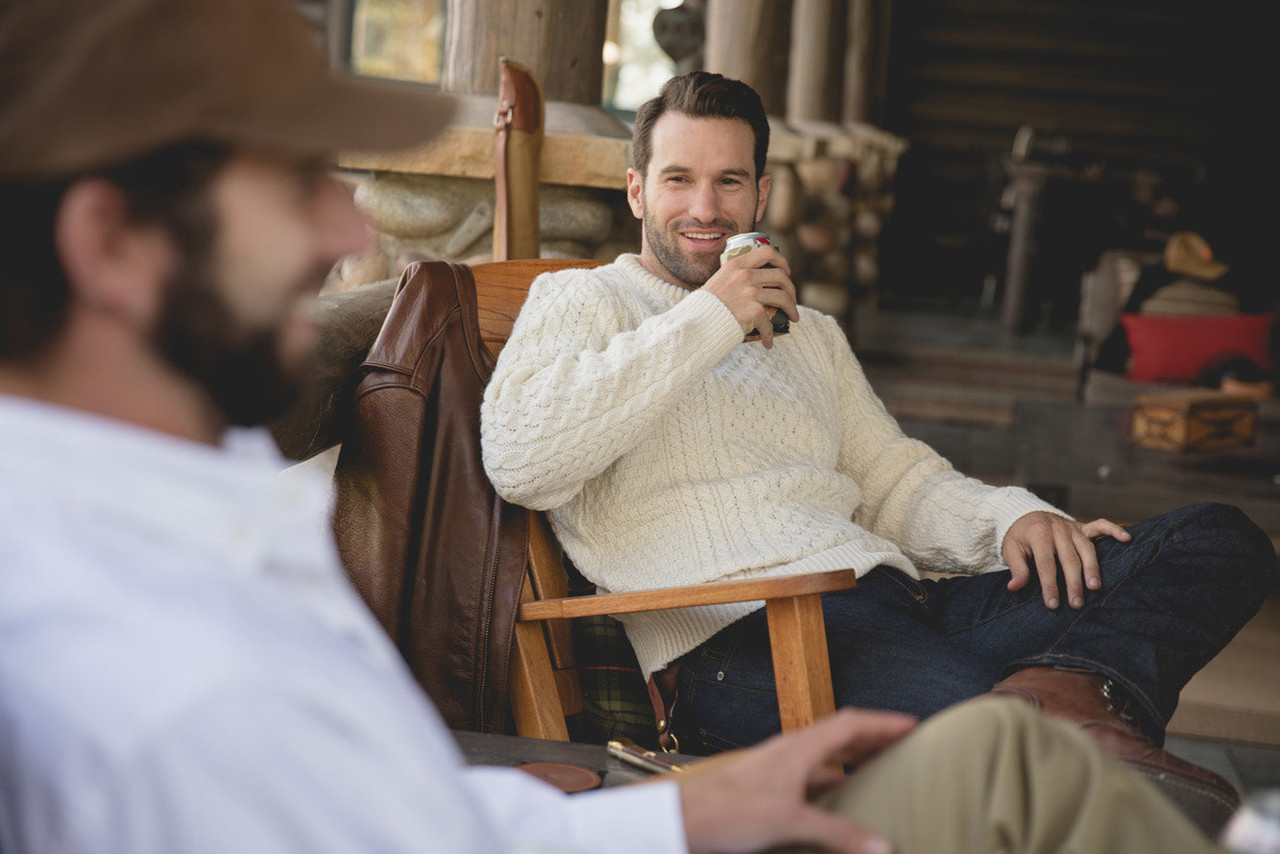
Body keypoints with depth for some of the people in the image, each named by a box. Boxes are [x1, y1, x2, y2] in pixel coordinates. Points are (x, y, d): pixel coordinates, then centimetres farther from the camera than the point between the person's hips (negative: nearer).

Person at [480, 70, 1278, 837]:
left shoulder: (812, 334, 33)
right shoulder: (582, 299, 14)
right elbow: (519, 458, -6)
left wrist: (1013, 517, 3)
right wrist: (707, 323, -5)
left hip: (896, 595, 7)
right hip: (745, 633, -7)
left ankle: (1061, 687, -37)